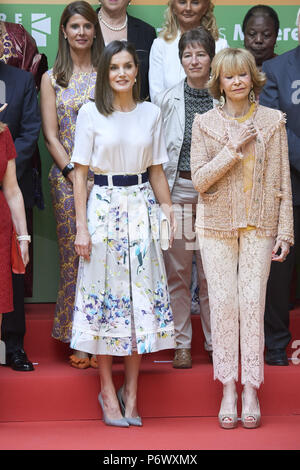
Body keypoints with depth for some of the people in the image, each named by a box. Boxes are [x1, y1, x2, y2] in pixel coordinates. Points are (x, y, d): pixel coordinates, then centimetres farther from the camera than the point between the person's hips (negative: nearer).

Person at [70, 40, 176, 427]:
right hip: (103, 206, -3)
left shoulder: (151, 113, 7)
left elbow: (156, 170, 13)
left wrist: (168, 211, 6)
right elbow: (80, 172, -2)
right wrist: (81, 226, -7)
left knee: (141, 293, 2)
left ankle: (131, 390, 12)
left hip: (141, 207, 3)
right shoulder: (91, 113, -2)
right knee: (104, 293, 0)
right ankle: (107, 390, 10)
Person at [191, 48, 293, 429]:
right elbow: (199, 180, -5)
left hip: (259, 226, 0)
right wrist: (233, 148, -14)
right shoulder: (205, 124, 2)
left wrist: (284, 231, 1)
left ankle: (250, 390, 1)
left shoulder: (272, 121, 3)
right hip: (217, 225, 0)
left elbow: (283, 182, 4)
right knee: (222, 303, -2)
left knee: (253, 303, -5)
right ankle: (228, 390, 5)